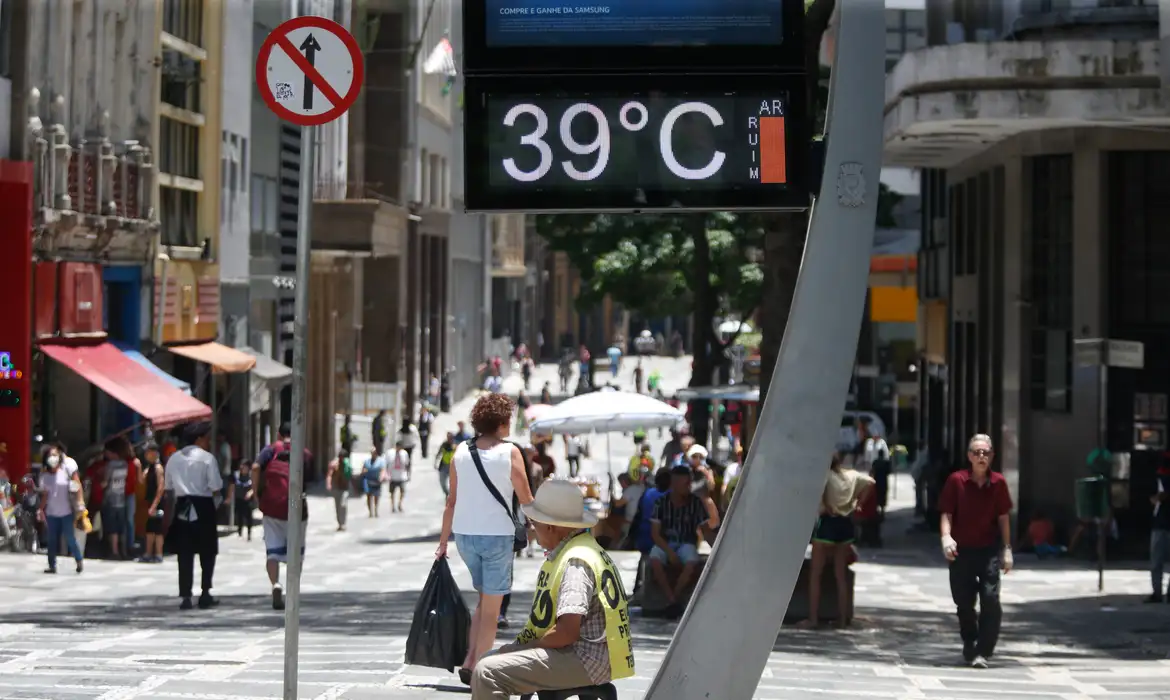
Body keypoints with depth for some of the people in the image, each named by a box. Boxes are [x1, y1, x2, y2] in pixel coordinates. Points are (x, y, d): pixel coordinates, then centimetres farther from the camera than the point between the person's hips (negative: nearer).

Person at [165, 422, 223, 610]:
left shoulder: (174, 458, 9)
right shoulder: (207, 458, -8)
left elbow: (168, 487, 11)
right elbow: (215, 488, -12)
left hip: (182, 509, 4)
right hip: (203, 508, -4)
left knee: (184, 554, 5)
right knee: (207, 552, 9)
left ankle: (185, 596, -1)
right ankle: (205, 593, 6)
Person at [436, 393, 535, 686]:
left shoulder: (461, 452, 5)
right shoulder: (510, 452, -7)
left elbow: (452, 500, 7)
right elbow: (526, 500, -5)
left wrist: (443, 541, 13)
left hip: (464, 534, 5)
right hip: (497, 535, -5)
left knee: (483, 599, 21)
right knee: (491, 607, 5)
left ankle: (470, 659, 10)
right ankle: (477, 668, 3)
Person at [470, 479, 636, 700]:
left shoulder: (576, 562, -19)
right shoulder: (567, 552, 14)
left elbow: (567, 632, -26)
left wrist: (526, 645, -11)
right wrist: (522, 643, 8)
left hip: (586, 660, -11)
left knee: (487, 673, -21)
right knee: (491, 659, 19)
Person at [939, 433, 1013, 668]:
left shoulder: (998, 483, 0)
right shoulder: (957, 480, -5)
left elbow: (1003, 517, 7)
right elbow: (946, 512, -3)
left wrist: (1007, 549, 6)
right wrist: (946, 537, -20)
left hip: (989, 549, 0)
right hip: (962, 550, 0)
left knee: (990, 600, -13)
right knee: (963, 602, 8)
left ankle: (983, 651, -9)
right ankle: (969, 645, 31)